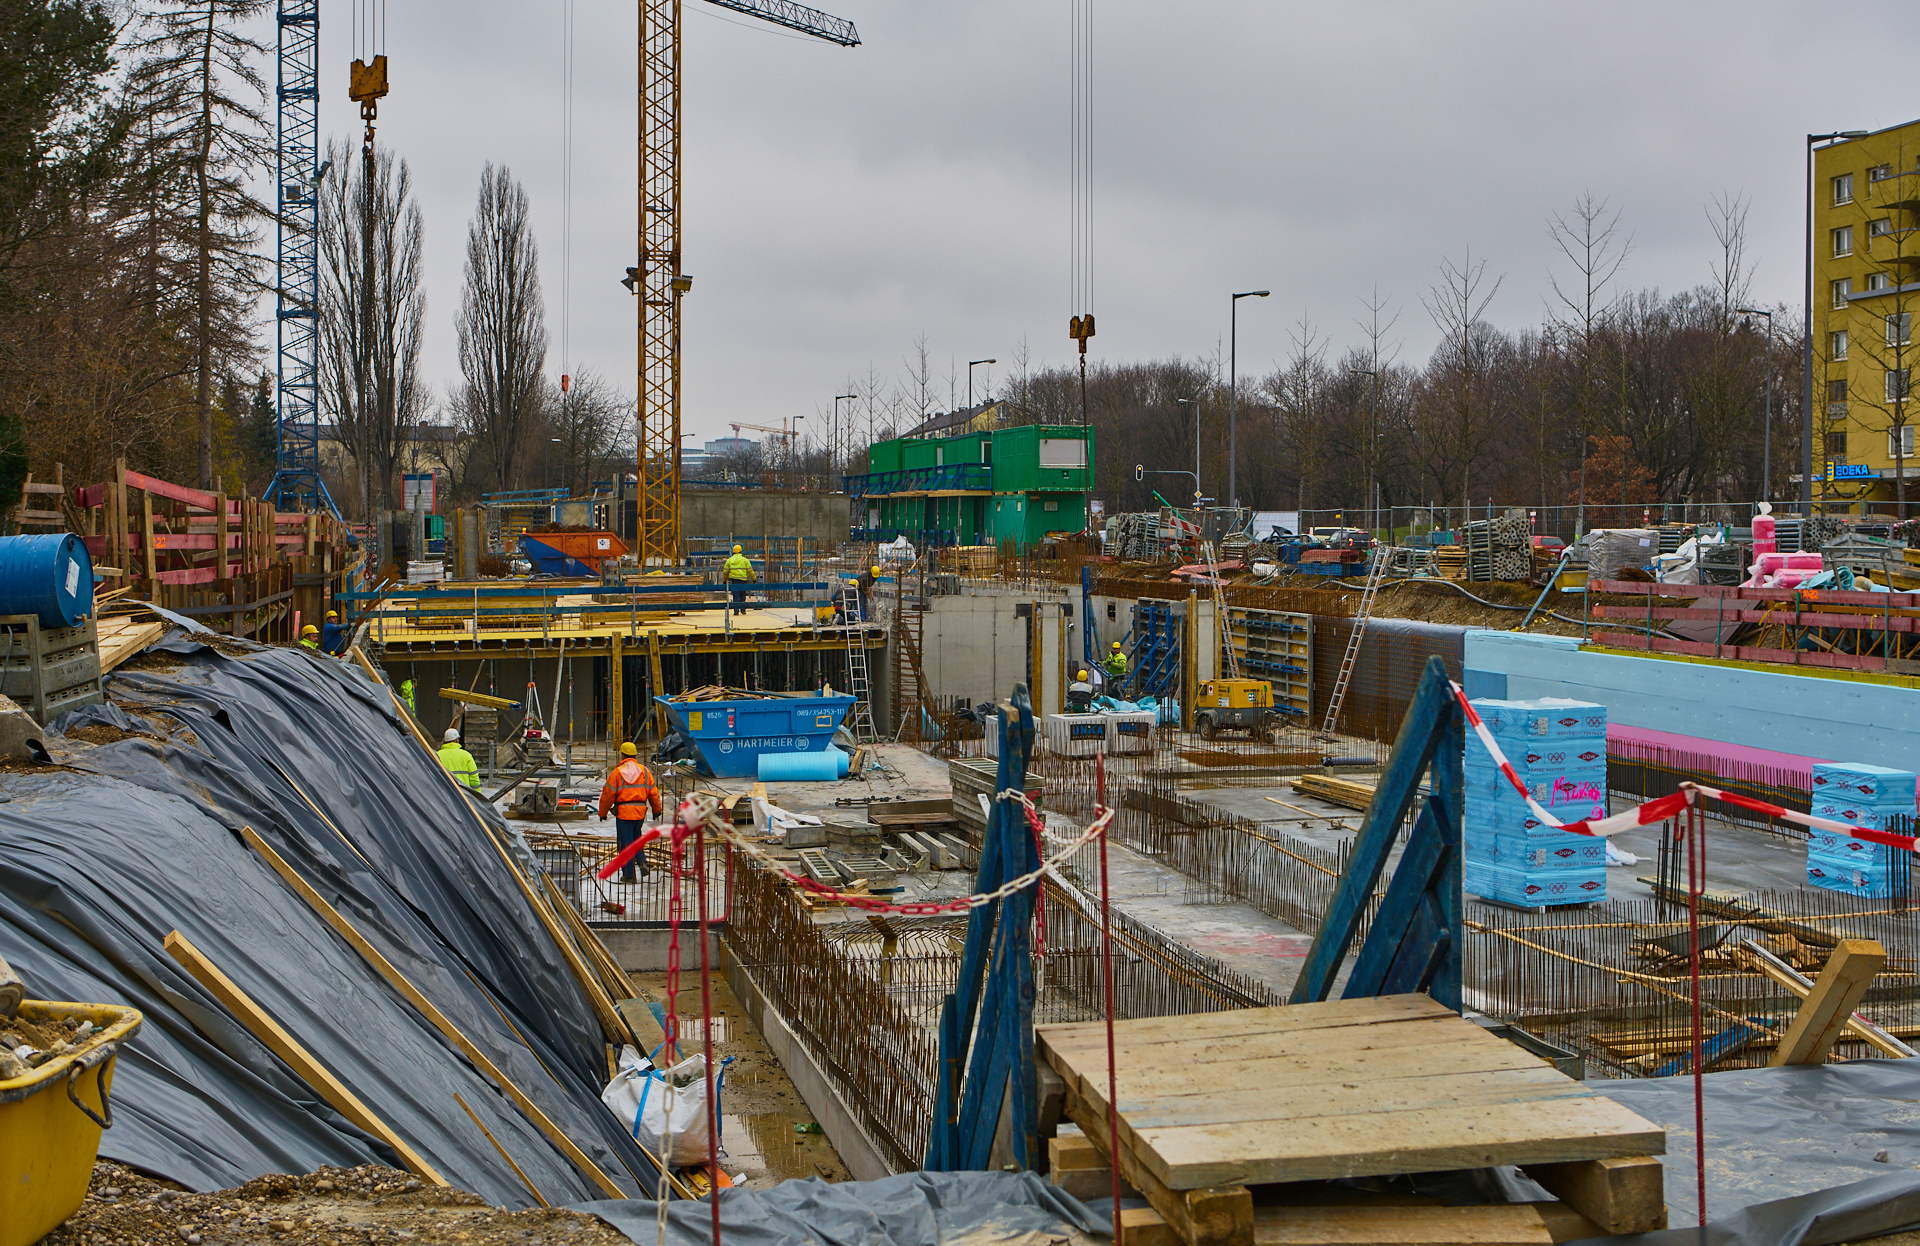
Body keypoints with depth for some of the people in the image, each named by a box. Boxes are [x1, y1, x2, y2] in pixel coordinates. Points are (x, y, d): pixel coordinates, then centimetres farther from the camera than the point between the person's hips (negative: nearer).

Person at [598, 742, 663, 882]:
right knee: (636, 837, 24)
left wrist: (602, 813, 6)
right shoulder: (644, 771, 5)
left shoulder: (617, 772, -6)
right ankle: (642, 862, 4)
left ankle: (628, 875, 4)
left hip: (623, 812, -4)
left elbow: (607, 795, -5)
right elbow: (653, 793, 7)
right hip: (640, 812, 4)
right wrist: (656, 810, 20)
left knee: (625, 844, 2)